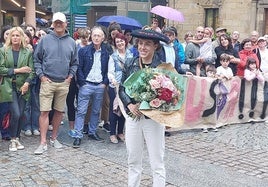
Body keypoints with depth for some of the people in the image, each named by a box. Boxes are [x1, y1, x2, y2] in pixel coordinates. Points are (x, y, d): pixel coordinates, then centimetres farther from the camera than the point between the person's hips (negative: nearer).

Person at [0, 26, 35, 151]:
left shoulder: (27, 53, 6)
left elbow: (31, 71, 3)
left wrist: (27, 83, -12)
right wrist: (17, 70, -10)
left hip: (23, 87, 2)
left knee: (20, 114, 4)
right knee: (15, 114, -10)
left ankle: (17, 139, 19)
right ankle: (13, 140, 8)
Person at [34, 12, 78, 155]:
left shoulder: (71, 42, 7)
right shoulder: (45, 40, 0)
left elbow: (75, 63, 15)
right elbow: (37, 59, 3)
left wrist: (70, 76, 4)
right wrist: (41, 75, -4)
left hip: (64, 83, 3)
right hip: (47, 82, -3)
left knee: (59, 111, 10)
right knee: (44, 111, -6)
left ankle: (54, 138, 24)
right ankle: (43, 142, -1)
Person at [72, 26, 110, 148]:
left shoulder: (106, 52, 7)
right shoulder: (84, 51, -2)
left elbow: (108, 69, 11)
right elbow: (79, 68, -3)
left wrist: (105, 82, 0)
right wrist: (82, 83, -10)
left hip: (100, 86, 4)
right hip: (86, 85, -3)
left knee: (96, 111, 12)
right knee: (81, 111, -4)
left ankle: (92, 132, 26)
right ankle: (78, 136, -1)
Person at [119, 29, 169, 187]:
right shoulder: (130, 65, 3)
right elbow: (122, 88, 7)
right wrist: (129, 105, -9)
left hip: (154, 119, -4)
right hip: (133, 117, 4)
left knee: (157, 163, 5)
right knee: (133, 160, 14)